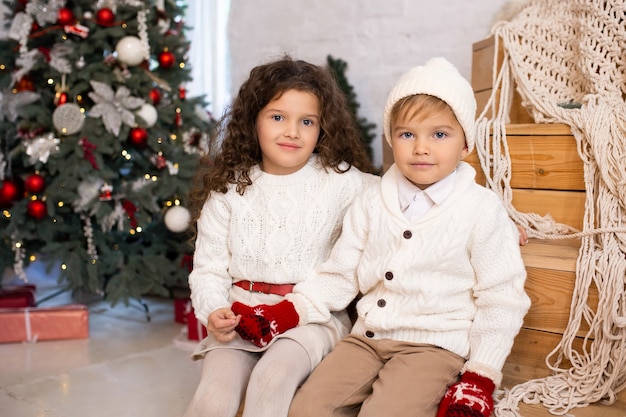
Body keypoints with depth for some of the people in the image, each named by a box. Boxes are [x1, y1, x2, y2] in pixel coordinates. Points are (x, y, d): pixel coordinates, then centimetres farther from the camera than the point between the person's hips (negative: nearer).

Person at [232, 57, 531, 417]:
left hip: (435, 346, -4)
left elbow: (501, 299, -2)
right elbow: (340, 275, 11)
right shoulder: (371, 202, 7)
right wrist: (287, 312, -3)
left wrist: (480, 379, -7)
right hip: (368, 338, 4)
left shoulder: (482, 209, -5)